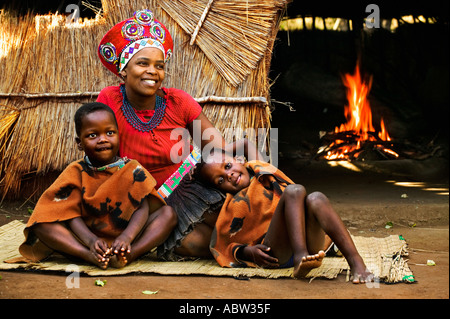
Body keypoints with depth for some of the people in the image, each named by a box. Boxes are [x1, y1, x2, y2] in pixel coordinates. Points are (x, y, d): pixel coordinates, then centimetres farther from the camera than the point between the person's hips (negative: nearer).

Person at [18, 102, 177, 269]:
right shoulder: (76, 172, 1)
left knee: (168, 213, -19)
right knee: (41, 224, -20)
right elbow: (72, 214, -10)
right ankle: (90, 256, -37)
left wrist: (126, 238, -31)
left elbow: (142, 208, -10)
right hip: (87, 236, 0)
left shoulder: (132, 169, 1)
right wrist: (91, 241, -30)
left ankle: (130, 254, -39)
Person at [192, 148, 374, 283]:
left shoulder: (262, 169, 22)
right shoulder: (234, 206, 9)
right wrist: (248, 252, -8)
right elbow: (222, 246, 8)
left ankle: (356, 263, -43)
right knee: (294, 191, -26)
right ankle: (300, 259, -48)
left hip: (311, 244, 5)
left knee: (315, 199, -28)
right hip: (276, 252, -5)